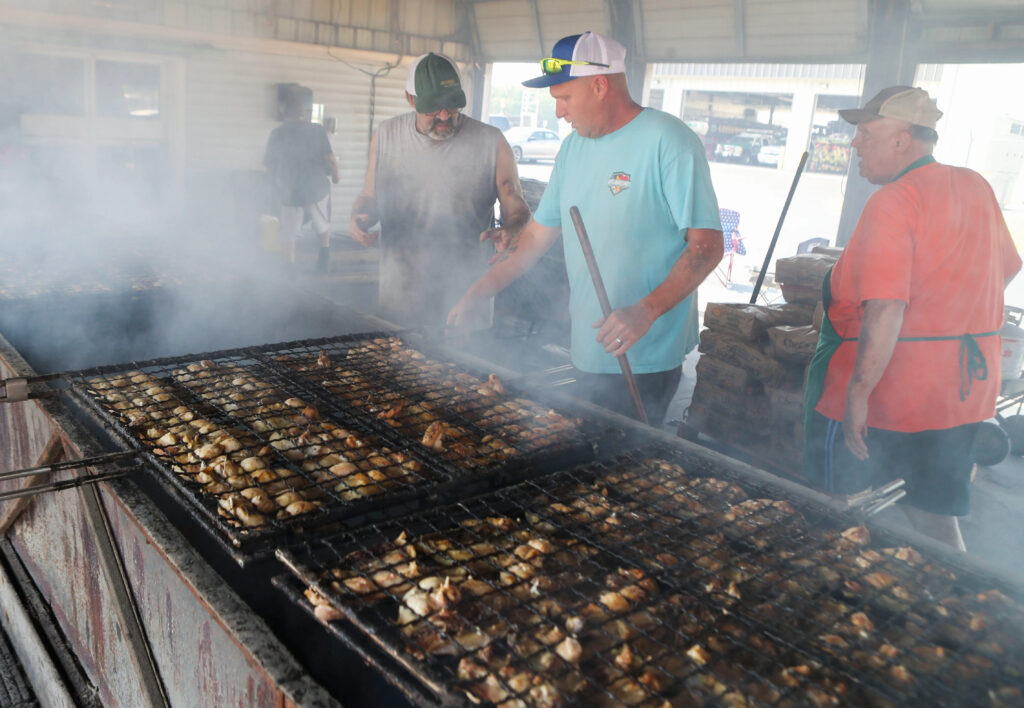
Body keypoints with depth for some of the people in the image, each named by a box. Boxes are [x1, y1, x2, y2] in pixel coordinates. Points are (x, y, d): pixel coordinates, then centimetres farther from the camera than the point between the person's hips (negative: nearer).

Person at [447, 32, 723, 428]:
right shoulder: (573, 147, 12)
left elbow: (707, 245, -16)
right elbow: (538, 235, 16)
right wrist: (477, 294, 11)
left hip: (644, 358, -7)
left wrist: (647, 311, -29)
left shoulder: (668, 142, -12)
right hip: (587, 350, 7)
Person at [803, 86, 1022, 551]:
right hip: (966, 388, 8)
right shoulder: (976, 188, 7)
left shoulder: (893, 201, -18)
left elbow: (885, 309, -27)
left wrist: (859, 391, -24)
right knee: (934, 518, 18)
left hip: (887, 387, -8)